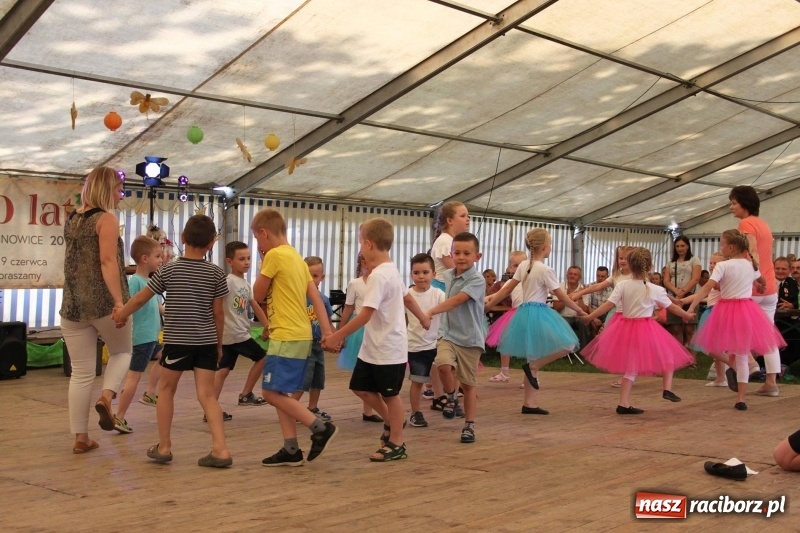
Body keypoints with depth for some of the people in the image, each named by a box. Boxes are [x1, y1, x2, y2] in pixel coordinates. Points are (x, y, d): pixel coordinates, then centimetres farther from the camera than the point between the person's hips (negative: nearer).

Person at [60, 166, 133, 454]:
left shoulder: (71, 219, 15)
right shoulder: (107, 219, -7)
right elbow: (108, 262, -17)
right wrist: (119, 301, -21)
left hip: (73, 305, 6)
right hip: (103, 303, -5)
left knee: (81, 373, 9)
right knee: (121, 352, 19)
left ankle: (80, 437, 11)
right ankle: (106, 396, -7)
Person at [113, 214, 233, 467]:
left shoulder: (168, 270, -1)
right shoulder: (216, 273, 0)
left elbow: (141, 298, 7)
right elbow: (218, 313, 3)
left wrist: (122, 314, 24)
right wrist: (219, 343, 15)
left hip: (177, 341, -1)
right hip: (206, 342, 2)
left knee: (166, 389, 15)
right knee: (207, 394, 2)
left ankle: (164, 446, 19)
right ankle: (220, 449, -8)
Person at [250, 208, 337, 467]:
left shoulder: (274, 255, -11)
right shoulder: (296, 257, 16)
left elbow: (258, 295, -3)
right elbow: (315, 297, 9)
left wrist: (263, 263, 6)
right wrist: (327, 330, 4)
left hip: (287, 336, -10)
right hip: (299, 335, 10)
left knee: (272, 392, -6)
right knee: (281, 393, 11)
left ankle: (320, 427, -7)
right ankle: (291, 449, 11)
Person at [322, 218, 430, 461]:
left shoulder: (378, 276, -21)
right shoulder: (391, 270, 9)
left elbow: (366, 314, -26)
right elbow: (408, 297, 23)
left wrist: (337, 336, -23)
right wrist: (423, 318, 40)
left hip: (388, 348, -9)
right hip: (373, 347, 9)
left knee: (390, 394, 3)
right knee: (360, 387, 14)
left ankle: (396, 444, 16)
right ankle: (391, 422, 31)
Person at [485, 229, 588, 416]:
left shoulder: (523, 265, 9)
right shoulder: (545, 270, -11)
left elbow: (507, 289, 10)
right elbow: (561, 296, -6)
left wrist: (490, 302, 17)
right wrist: (579, 310, 6)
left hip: (524, 312, 8)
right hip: (538, 313, -8)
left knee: (533, 358, 11)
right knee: (566, 345, -8)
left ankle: (529, 403, 12)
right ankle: (532, 366, -7)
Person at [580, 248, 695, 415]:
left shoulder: (622, 285, -5)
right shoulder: (656, 290, -4)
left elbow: (608, 305, -11)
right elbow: (672, 307, 9)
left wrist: (589, 316, -4)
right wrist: (687, 315, 27)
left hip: (625, 327, 2)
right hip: (645, 330, -2)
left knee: (631, 367, 14)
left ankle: (624, 403, 16)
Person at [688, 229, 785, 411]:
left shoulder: (722, 266, -8)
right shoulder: (751, 265, 8)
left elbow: (707, 288, -18)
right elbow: (763, 282, 28)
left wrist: (691, 306, -21)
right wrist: (757, 286, 49)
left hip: (726, 311, -3)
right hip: (747, 311, 4)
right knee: (742, 357, 6)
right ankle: (741, 398, 6)